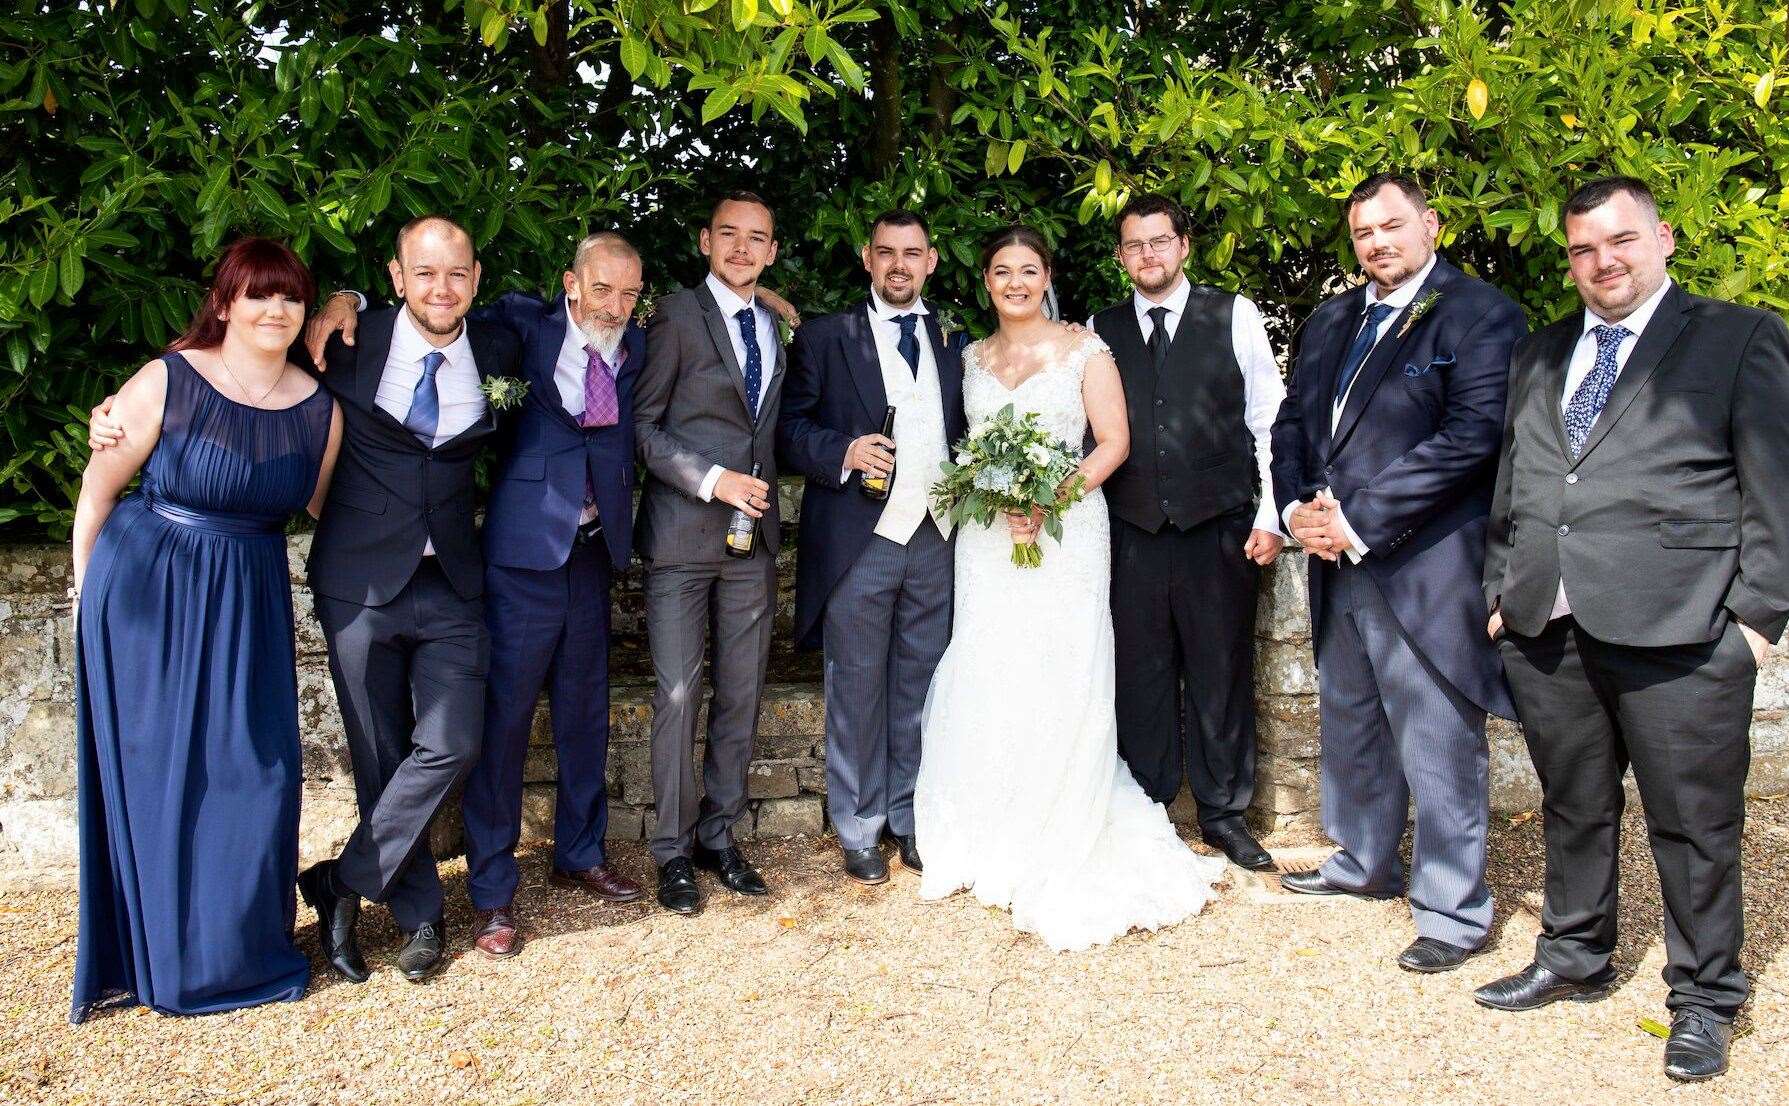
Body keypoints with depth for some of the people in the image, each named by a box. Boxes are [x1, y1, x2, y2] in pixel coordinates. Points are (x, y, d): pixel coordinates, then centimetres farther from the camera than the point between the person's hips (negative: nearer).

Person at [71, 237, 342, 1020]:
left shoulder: (319, 410, -2)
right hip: (145, 595, -3)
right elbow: (99, 490, -3)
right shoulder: (167, 382, -12)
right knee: (153, 776, 8)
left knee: (253, 771, 4)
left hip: (249, 602, 3)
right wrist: (89, 589, 3)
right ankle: (160, 956, 26)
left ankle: (241, 949, 25)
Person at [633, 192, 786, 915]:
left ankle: (719, 835, 22)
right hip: (684, 532, -5)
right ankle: (674, 850, 13)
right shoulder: (677, 315, -2)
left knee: (742, 696, 9)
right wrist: (712, 479, -16)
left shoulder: (778, 328, 15)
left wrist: (765, 500, 7)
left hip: (754, 534, 5)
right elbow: (642, 424, -6)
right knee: (678, 696, -1)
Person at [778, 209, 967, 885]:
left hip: (936, 540, 4)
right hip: (858, 542, -3)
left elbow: (963, 436, 18)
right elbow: (789, 428, -1)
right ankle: (859, 831, 18)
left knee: (920, 691, 11)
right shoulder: (825, 339, 3)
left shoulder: (953, 343, 15)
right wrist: (843, 452, -18)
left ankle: (910, 819, 25)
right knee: (857, 693, 4)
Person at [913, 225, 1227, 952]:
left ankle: (1065, 850, 8)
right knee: (986, 680, 1)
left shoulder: (1084, 350, 2)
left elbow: (1114, 440, -4)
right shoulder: (973, 358, 14)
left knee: (1061, 684, -5)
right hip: (988, 539, 3)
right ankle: (993, 843, 15)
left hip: (1067, 532, -3)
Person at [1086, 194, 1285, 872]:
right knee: (1141, 676, 7)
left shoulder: (1234, 316, 4)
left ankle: (1223, 812, 21)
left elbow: (1270, 421, 3)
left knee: (1222, 675, 6)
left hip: (1219, 529, -1)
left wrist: (1270, 516, -2)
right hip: (1132, 532, 2)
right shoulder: (1100, 331, 9)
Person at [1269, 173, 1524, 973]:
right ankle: (1364, 862, 38)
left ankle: (1453, 910, 14)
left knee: (1438, 746, -1)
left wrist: (1357, 520, -18)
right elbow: (1292, 421, 17)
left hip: (1426, 568, -7)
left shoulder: (1479, 315, -8)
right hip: (1337, 563, 8)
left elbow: (1472, 435, -18)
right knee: (1349, 725, 20)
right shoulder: (1331, 320, 16)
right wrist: (1298, 508, -2)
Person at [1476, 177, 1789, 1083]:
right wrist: (1499, 592, 14)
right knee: (1573, 807, 15)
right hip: (1547, 627, 5)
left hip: (1679, 632, -4)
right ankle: (1574, 959, 31)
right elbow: (1508, 488, 20)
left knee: (1693, 821, 3)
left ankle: (1703, 998, 19)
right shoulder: (1539, 356, 19)